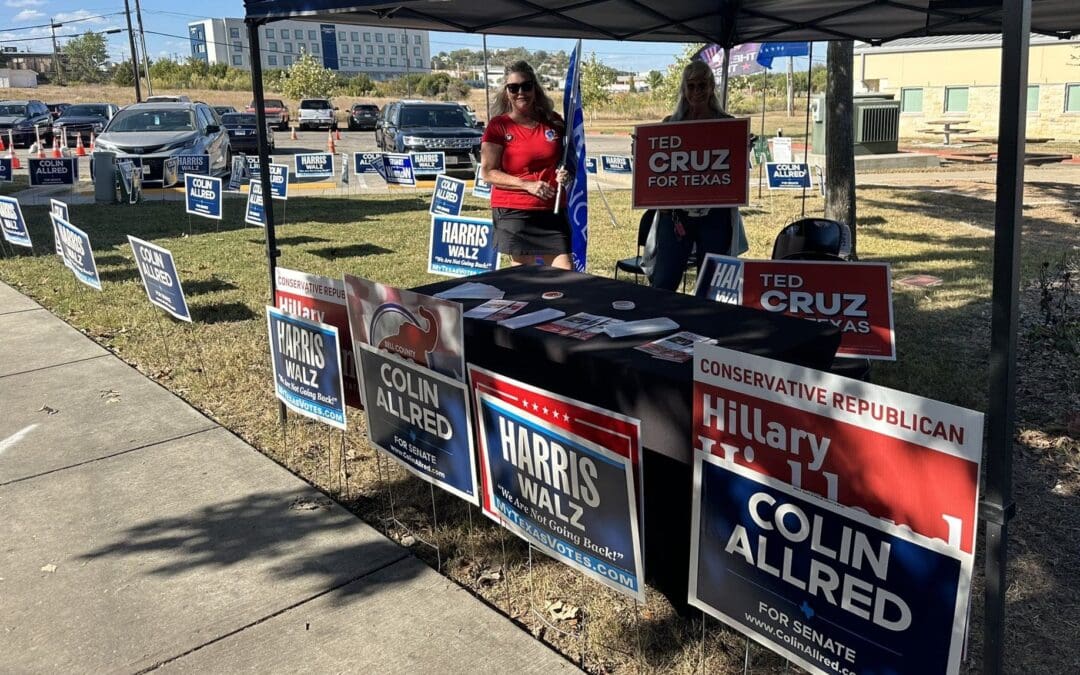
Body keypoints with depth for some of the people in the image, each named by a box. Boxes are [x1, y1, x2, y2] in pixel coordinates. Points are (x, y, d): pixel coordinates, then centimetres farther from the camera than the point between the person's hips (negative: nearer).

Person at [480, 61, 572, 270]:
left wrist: (566, 174, -1)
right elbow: (488, 172, -7)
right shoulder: (498, 126, -1)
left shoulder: (553, 122, 10)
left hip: (553, 210, 4)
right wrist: (527, 184, -17)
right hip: (514, 212, -3)